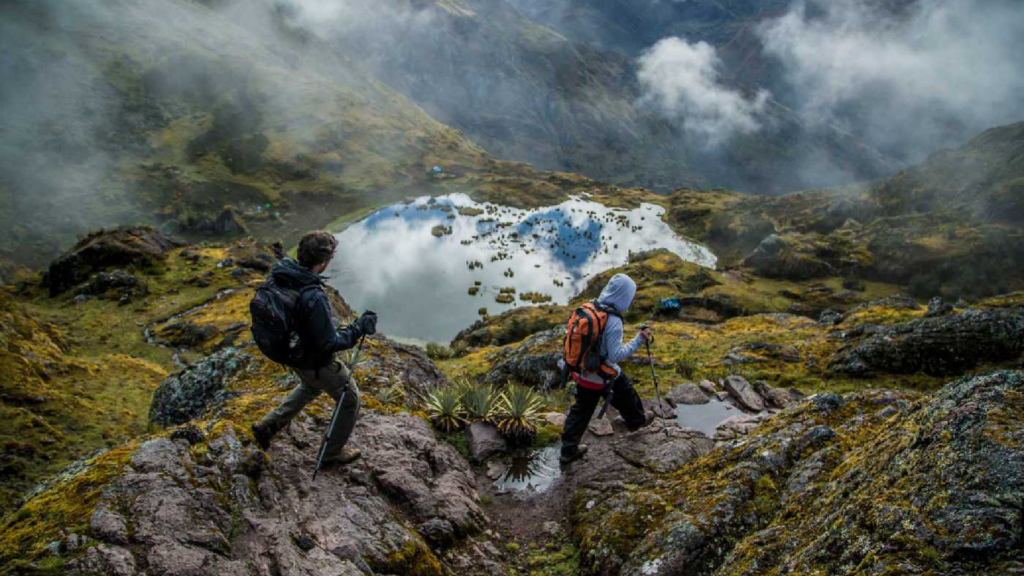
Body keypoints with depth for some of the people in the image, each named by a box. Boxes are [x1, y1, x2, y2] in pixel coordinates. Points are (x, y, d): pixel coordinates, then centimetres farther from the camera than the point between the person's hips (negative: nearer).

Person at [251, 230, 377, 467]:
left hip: (292, 352, 8)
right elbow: (329, 343, -30)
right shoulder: (314, 298, -39)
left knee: (311, 386, 37)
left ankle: (267, 426, 39)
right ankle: (332, 452, 32)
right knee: (350, 399, 17)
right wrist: (359, 328, -19)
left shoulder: (280, 274, -15)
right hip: (316, 362, -8)